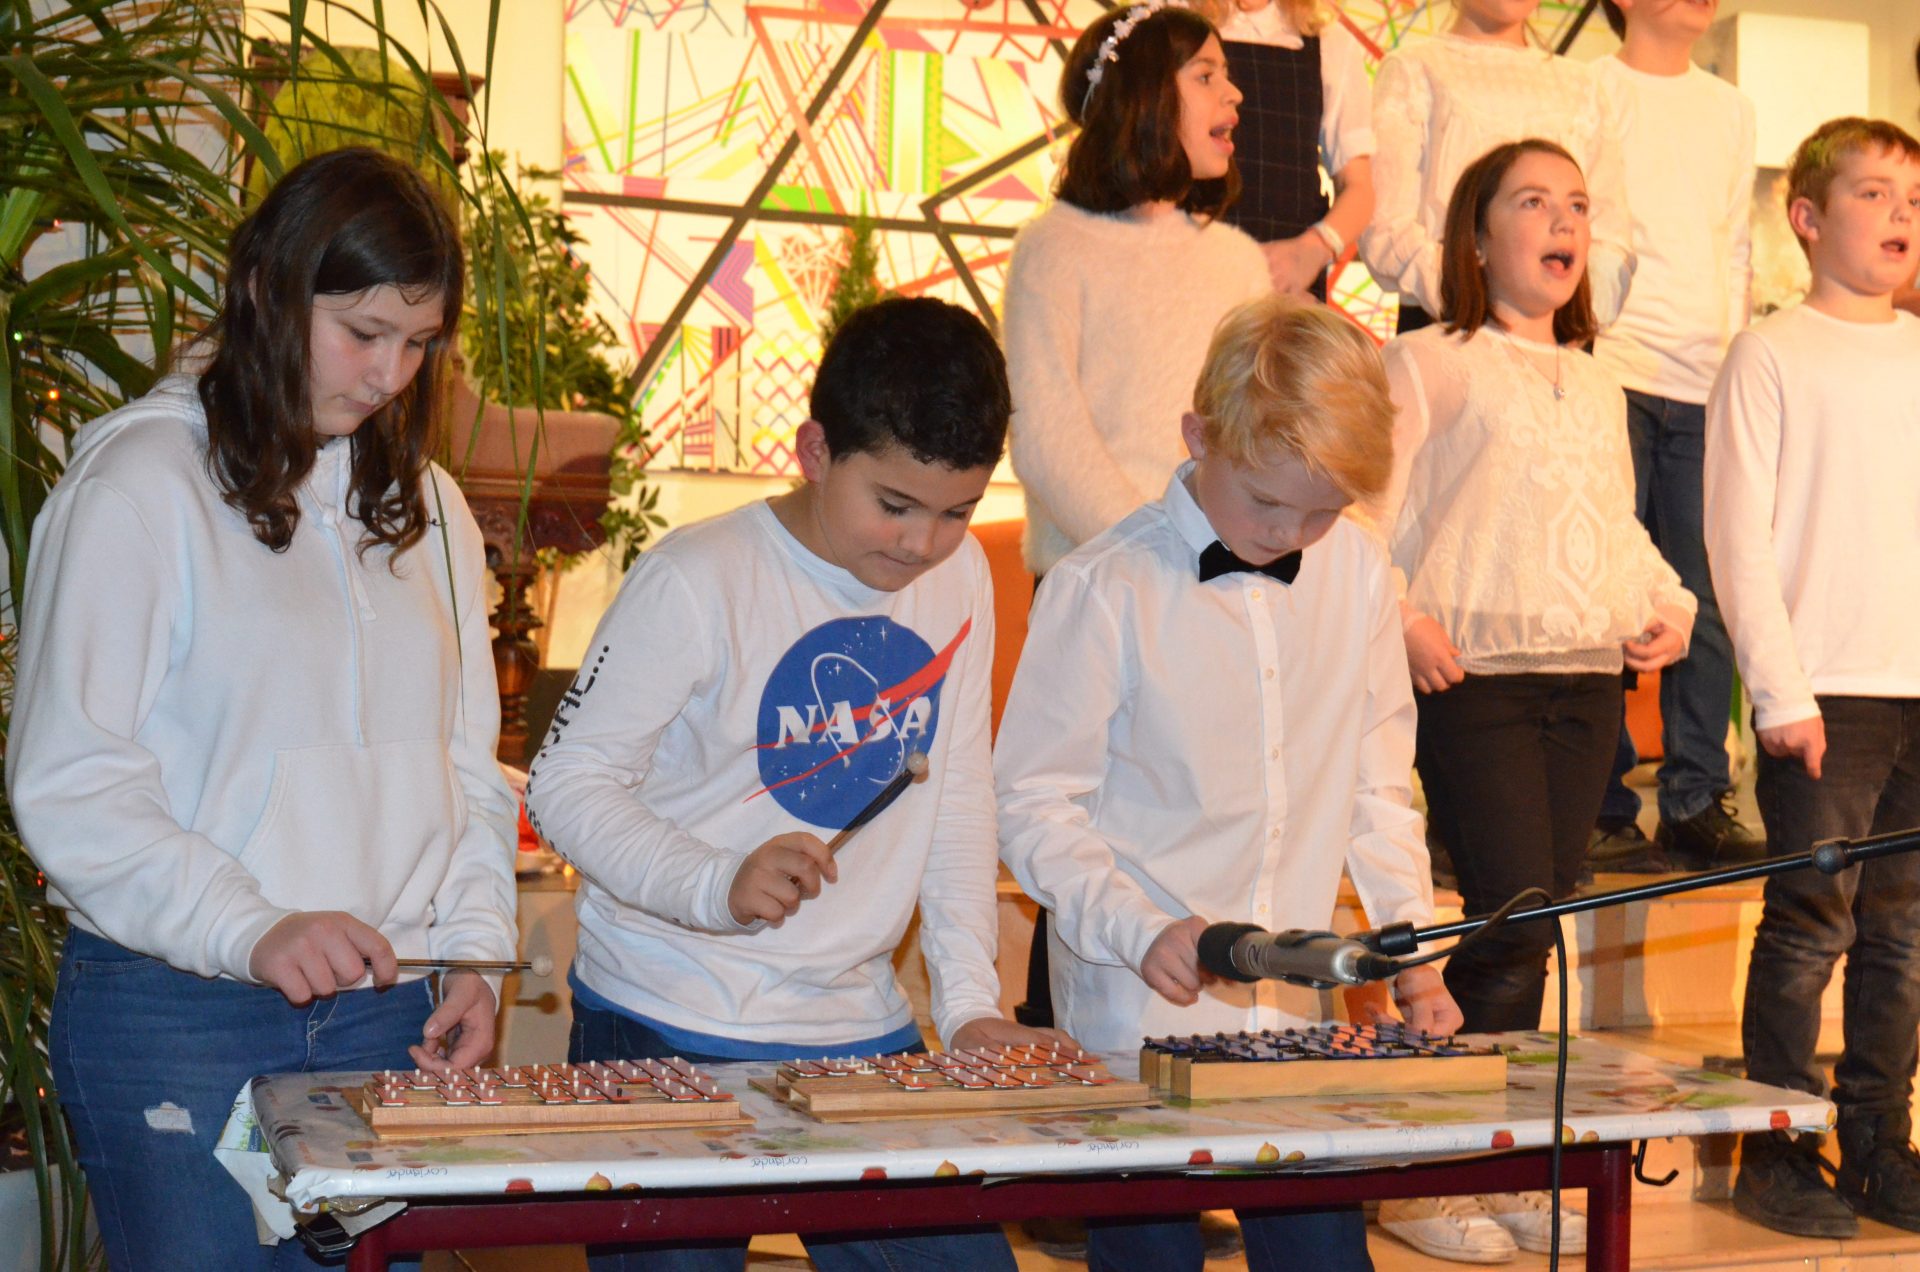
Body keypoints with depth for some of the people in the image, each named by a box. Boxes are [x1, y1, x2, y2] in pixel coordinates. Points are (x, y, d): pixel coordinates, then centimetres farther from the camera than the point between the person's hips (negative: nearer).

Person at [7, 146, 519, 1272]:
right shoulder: (142, 482, -5)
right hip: (174, 1015, -5)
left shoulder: (426, 503, 14)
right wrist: (250, 931, -20)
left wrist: (474, 951, 4)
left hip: (387, 1010, 5)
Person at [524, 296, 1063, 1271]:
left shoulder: (960, 578, 5)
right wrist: (716, 886, -28)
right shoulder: (699, 580, -14)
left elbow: (956, 794, 10)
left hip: (861, 1027, 5)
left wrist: (969, 1003, 2)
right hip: (668, 1033, -5)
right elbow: (569, 779, -12)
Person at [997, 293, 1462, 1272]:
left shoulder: (1355, 574, 3)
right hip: (1134, 1019, -4)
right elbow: (1031, 805, -7)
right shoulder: (1103, 589, -10)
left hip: (1298, 1013, 4)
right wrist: (1141, 931, -20)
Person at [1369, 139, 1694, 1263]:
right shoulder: (1429, 364, 0)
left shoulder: (1600, 387, 22)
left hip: (1591, 678, 7)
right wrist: (1398, 619, -17)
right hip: (1476, 676, -6)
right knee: (1513, 925, -11)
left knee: (1538, 930, 7)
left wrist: (1671, 607, 12)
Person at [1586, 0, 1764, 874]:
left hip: (1706, 386, 5)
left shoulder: (1733, 110, 21)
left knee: (1707, 599, 1)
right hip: (1612, 373, -5)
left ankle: (1696, 803, 6)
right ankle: (1601, 812, -1)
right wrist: (1579, 341, -9)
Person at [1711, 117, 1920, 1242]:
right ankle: (1778, 1157, 8)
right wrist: (1782, 692, -11)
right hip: (1828, 689, -5)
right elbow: (1740, 537, -5)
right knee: (1811, 926, -3)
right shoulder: (1772, 356, 0)